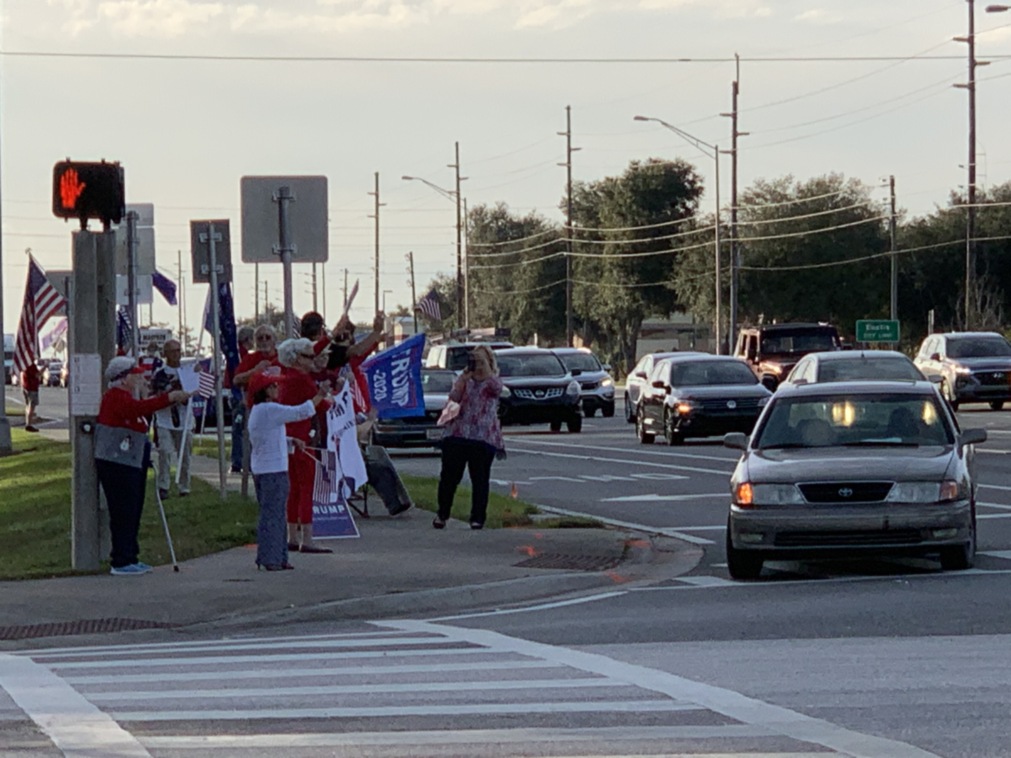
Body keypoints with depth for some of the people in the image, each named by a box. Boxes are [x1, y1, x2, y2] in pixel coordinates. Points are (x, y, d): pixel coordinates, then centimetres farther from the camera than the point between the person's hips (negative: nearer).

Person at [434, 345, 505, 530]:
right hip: (457, 434, 2)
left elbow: (496, 387, -16)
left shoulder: (493, 381, 9)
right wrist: (465, 375, -9)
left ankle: (477, 518, 1)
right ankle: (442, 514, 14)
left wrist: (486, 367, -18)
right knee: (449, 476, 3)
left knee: (480, 479, -3)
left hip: (483, 437, -2)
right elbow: (454, 397, -2)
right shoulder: (464, 380, 15)